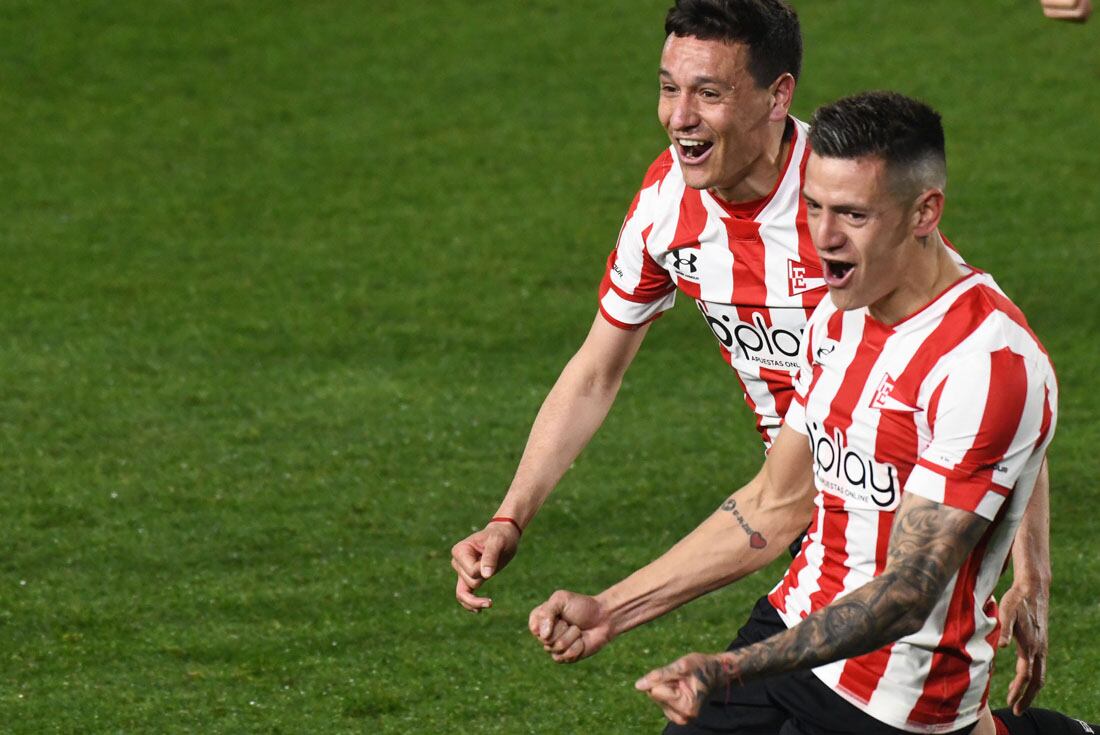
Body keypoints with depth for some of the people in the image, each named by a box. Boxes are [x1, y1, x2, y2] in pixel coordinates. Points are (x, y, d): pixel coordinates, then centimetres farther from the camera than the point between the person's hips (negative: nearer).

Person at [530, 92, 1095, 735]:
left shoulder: (989, 363, -25)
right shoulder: (841, 313, 3)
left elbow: (908, 592, -28)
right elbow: (773, 508, 12)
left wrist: (733, 673, -38)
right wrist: (610, 611, 6)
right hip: (794, 627, 8)